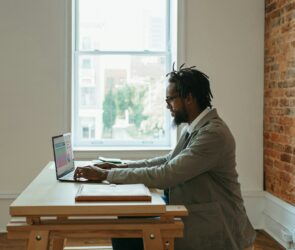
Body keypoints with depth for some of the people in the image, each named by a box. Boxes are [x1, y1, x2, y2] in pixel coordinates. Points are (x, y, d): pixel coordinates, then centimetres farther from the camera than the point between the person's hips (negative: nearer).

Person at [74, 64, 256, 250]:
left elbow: (165, 175, -26)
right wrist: (120, 167, 5)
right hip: (192, 216, 8)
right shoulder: (197, 127, 7)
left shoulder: (213, 133, -22)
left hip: (213, 228, -8)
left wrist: (106, 174, -19)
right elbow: (169, 162, 16)